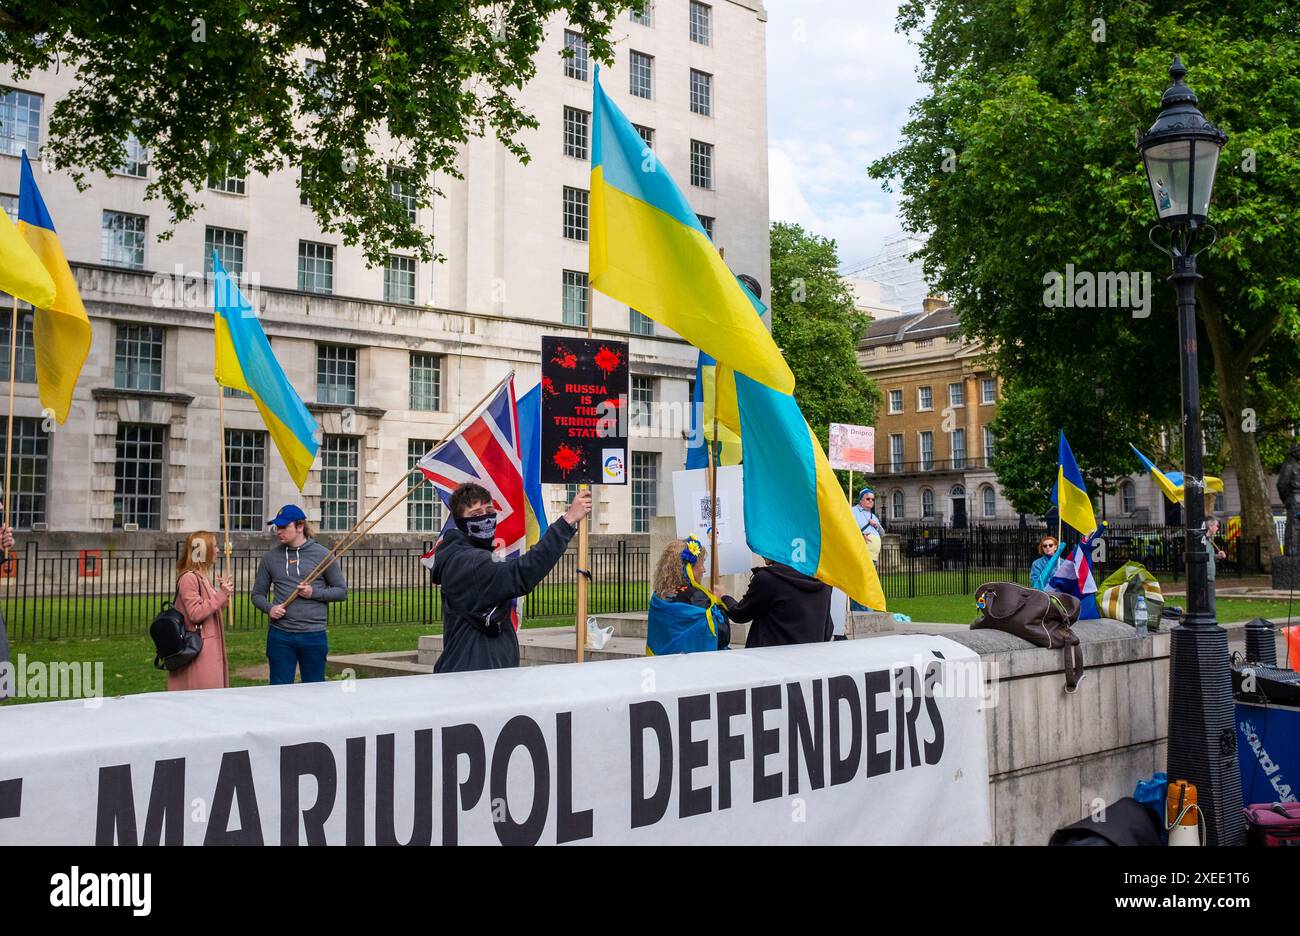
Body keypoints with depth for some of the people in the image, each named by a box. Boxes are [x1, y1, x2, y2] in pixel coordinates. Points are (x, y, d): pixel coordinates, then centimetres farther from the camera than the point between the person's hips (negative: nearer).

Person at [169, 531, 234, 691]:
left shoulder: (202, 577, 15)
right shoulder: (189, 577, -14)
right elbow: (195, 613, -19)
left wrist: (223, 593, 8)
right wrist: (221, 595, -17)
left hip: (210, 648, 10)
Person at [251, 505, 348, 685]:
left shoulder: (321, 554, -1)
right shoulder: (271, 557, 5)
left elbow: (341, 591, 3)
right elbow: (258, 594, 12)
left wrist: (314, 593, -12)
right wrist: (269, 608, -9)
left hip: (314, 635, -1)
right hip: (280, 636, 1)